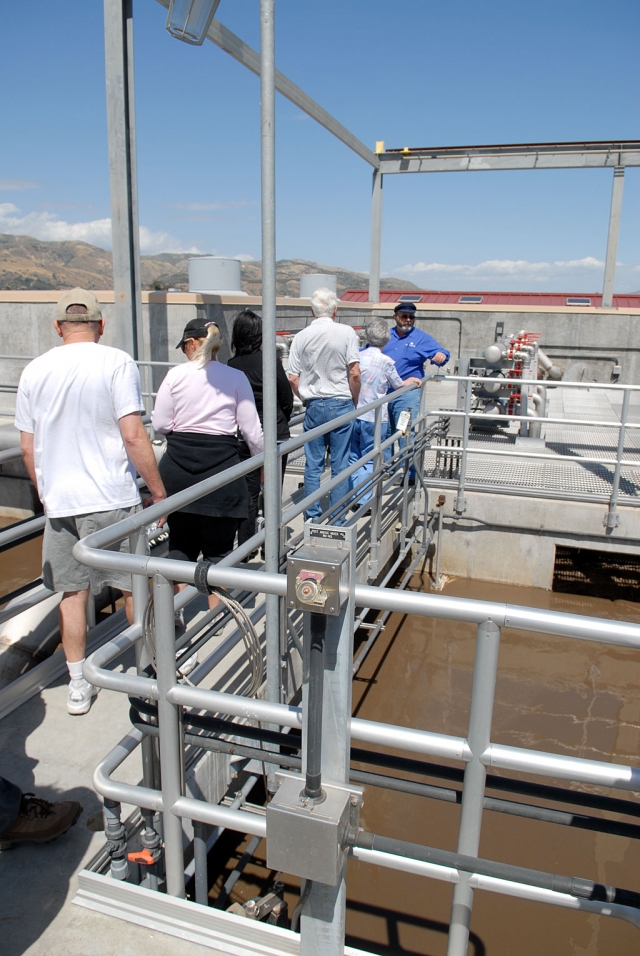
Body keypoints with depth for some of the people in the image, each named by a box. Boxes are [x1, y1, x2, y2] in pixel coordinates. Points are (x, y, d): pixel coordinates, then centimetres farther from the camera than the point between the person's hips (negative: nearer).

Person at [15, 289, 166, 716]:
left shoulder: (35, 371, 6)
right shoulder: (117, 363, -8)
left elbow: (28, 447, 10)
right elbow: (133, 436, -15)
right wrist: (158, 490, -7)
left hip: (60, 502, 4)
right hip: (113, 500, -4)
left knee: (73, 592, 14)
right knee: (136, 588, 11)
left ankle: (79, 686, 24)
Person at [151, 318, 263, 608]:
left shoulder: (175, 374, 0)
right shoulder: (236, 377, 0)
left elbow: (160, 424, 2)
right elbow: (251, 429, 0)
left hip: (179, 466, 2)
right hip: (220, 466, -1)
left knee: (180, 543, 17)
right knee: (218, 548, 9)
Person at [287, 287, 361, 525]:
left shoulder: (301, 337, 1)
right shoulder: (346, 333, -6)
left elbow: (293, 379, 0)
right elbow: (355, 374, -9)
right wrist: (354, 402, 5)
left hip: (314, 406, 2)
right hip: (340, 403, -2)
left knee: (312, 464, 10)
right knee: (339, 465, 5)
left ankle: (312, 516, 17)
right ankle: (338, 520, 12)